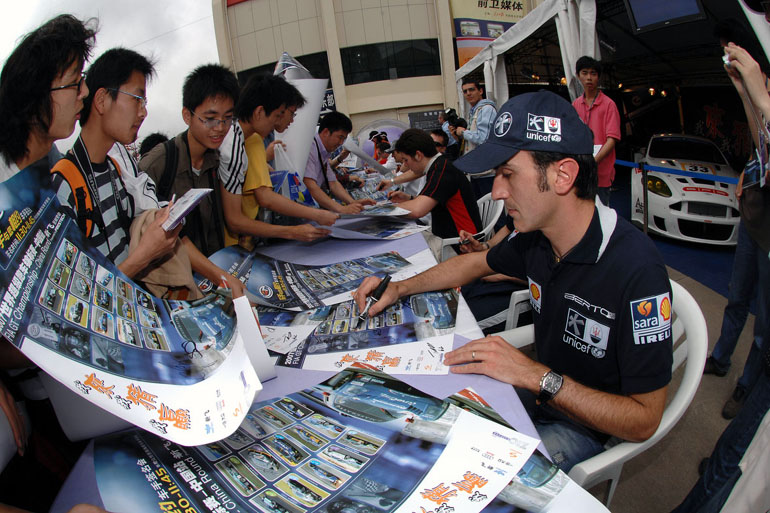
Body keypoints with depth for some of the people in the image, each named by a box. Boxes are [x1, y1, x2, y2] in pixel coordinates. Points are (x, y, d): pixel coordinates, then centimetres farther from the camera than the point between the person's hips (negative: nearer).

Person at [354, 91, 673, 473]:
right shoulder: (536, 237, -10)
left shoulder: (635, 270, -32)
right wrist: (399, 288, 3)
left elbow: (643, 421, -26)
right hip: (537, 393, 7)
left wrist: (536, 376, -34)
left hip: (583, 425, -6)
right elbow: (479, 262, 13)